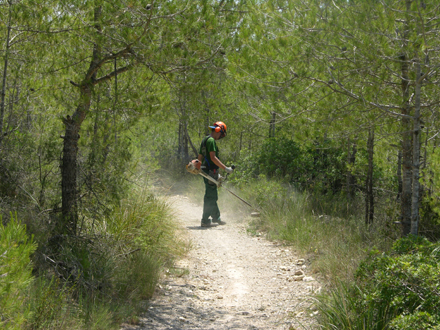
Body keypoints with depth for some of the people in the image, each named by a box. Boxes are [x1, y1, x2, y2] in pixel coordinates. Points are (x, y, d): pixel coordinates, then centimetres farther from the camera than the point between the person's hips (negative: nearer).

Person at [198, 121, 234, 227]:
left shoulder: (205, 140, 19)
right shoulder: (211, 140, -13)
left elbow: (200, 157, 22)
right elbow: (213, 157, -21)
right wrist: (225, 168, -22)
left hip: (206, 170, 11)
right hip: (211, 172, -11)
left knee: (213, 196, 17)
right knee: (210, 196, -7)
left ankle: (216, 218, 26)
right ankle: (205, 221, -5)